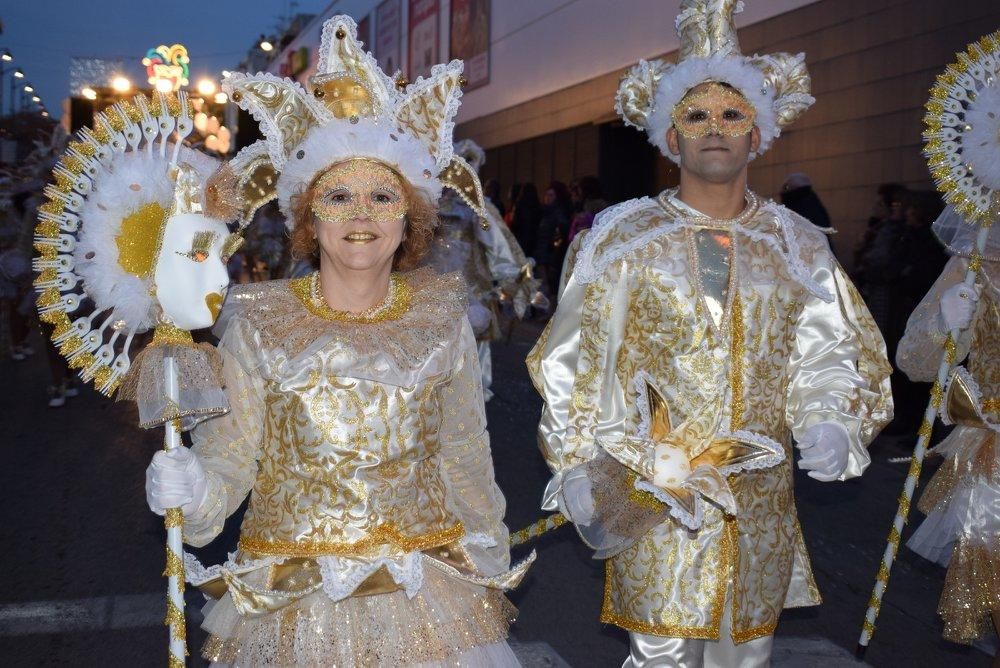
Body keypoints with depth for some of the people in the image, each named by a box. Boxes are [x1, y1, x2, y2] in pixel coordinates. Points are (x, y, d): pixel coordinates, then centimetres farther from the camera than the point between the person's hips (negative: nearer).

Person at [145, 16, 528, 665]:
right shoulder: (259, 322, -6)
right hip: (292, 602, 0)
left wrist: (488, 567, 10)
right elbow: (229, 456, -4)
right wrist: (189, 487, -24)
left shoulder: (442, 319, -2)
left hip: (427, 598, 1)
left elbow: (466, 458, 5)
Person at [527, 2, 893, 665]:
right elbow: (576, 364, -1)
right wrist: (578, 470, -5)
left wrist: (830, 425, -13)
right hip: (653, 498, -2)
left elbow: (835, 352, 6)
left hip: (763, 499, 3)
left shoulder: (797, 244, 5)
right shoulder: (625, 238, -2)